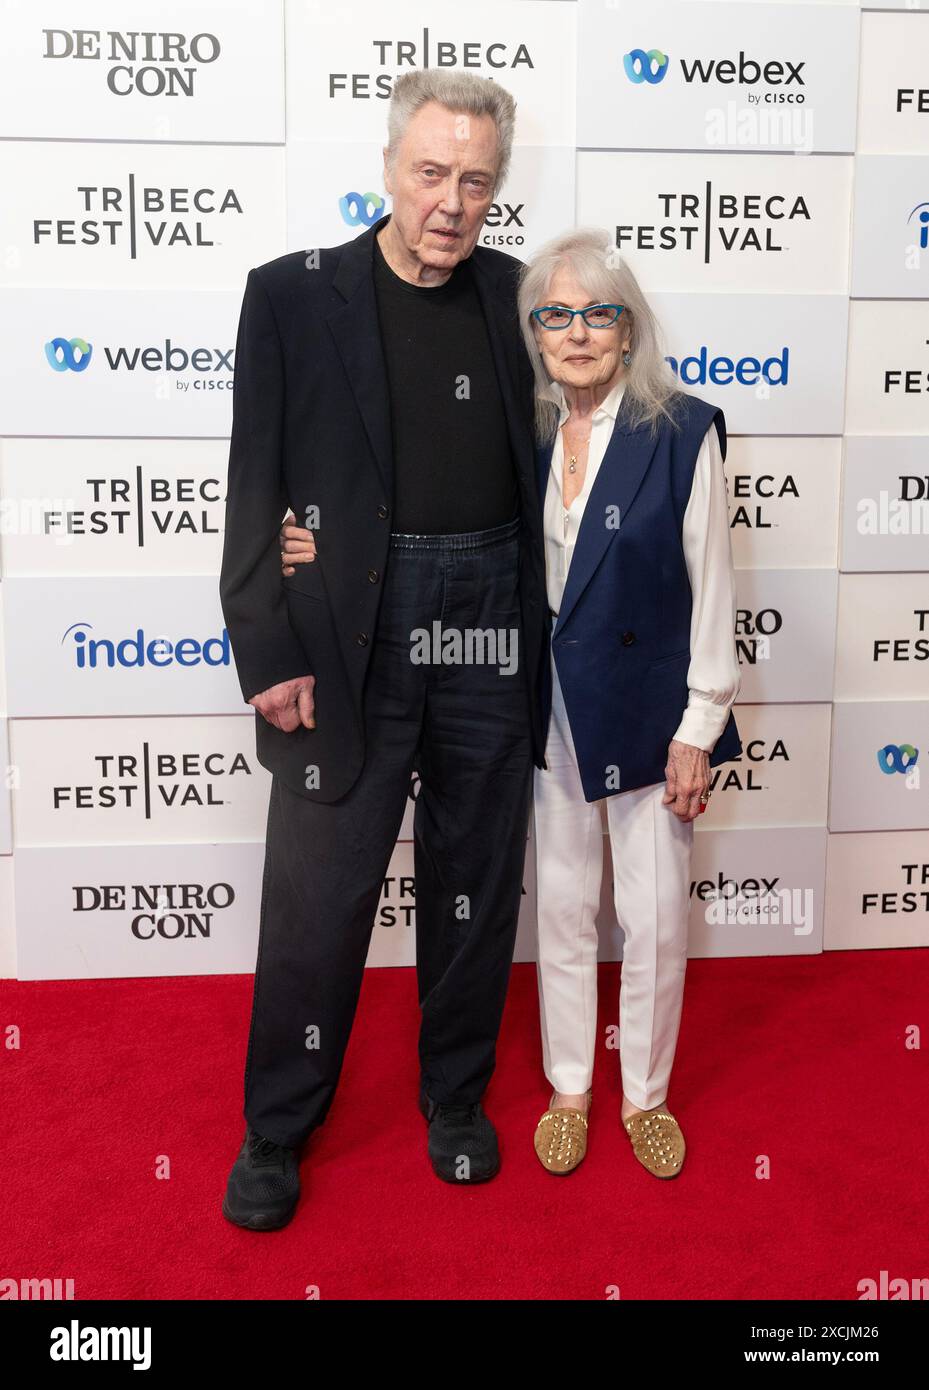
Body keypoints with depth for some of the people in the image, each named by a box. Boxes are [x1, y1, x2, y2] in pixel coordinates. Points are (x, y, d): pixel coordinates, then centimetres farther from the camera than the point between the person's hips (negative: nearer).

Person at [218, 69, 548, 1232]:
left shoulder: (516, 296, 7)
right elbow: (255, 490, -3)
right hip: (349, 633, -3)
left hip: (490, 626, 3)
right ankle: (277, 1130, 27)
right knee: (318, 895, 5)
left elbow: (547, 460, 13)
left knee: (477, 879, 14)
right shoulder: (293, 294, -2)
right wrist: (269, 653, -8)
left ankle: (457, 1095, 36)